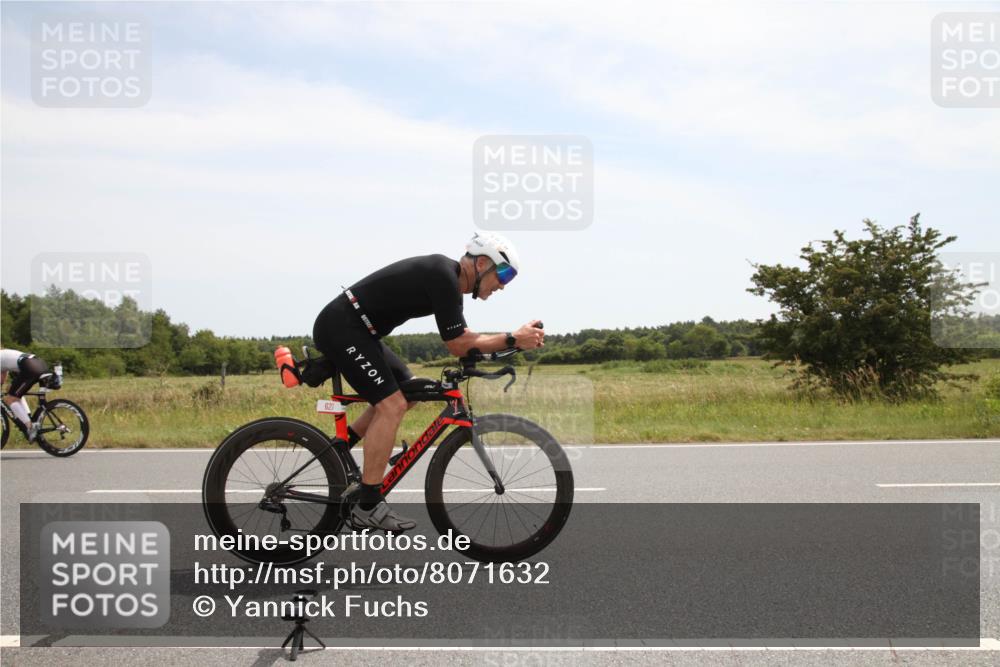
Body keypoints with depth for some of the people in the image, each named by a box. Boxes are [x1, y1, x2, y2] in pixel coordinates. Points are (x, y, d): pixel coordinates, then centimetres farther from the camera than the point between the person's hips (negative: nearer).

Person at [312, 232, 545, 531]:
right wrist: (512, 339, -15)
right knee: (392, 405, -15)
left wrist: (518, 338, 4)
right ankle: (368, 506, -9)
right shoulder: (444, 278, -19)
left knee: (406, 393, 17)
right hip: (340, 328, -10)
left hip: (352, 329, 10)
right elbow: (457, 345, -18)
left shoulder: (447, 275, 11)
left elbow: (462, 338, 14)